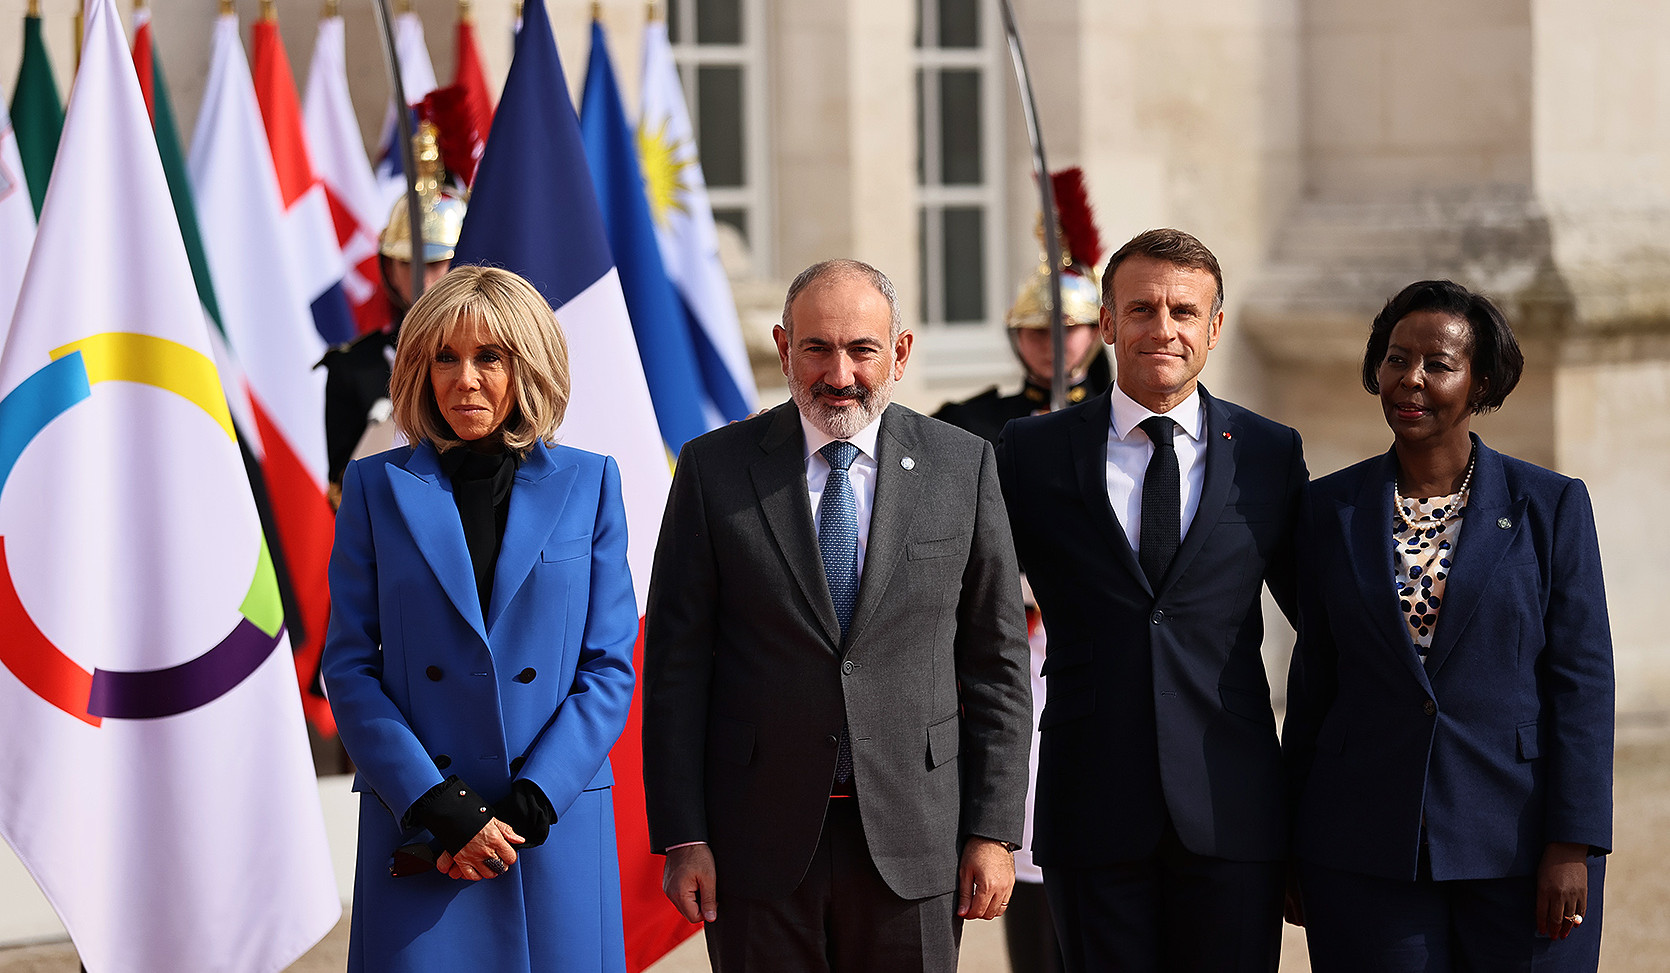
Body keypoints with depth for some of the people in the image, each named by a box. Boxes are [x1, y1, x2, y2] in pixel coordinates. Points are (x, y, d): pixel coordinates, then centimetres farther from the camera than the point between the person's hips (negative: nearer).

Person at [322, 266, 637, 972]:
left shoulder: (587, 484, 5)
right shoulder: (377, 487, 5)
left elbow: (609, 668, 3)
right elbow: (349, 667, 2)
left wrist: (529, 804, -9)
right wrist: (437, 804, -10)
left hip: (556, 823, 0)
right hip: (413, 826, 0)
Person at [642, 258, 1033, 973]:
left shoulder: (963, 467, 4)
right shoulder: (714, 469, 1)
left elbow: (997, 662, 5)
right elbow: (675, 665, 1)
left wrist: (993, 832, 0)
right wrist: (682, 839, -5)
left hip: (913, 838, 1)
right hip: (760, 831, 0)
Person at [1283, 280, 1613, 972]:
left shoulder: (1551, 506, 2)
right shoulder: (1331, 508, 8)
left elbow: (1581, 680, -1)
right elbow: (1314, 678, 11)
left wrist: (1572, 846, -9)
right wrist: (1295, 847, 9)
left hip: (1519, 848, -1)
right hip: (1368, 856, 1)